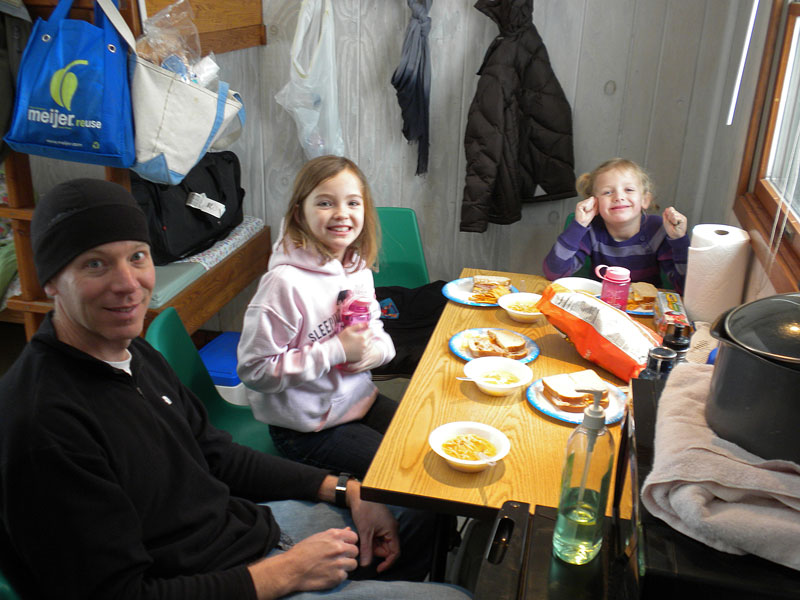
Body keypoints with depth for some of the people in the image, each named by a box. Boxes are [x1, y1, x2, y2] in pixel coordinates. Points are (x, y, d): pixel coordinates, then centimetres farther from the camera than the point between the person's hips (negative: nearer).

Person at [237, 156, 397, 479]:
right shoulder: (285, 282, -24)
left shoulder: (358, 269, 0)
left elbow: (378, 334, 14)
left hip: (359, 400, 7)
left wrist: (372, 350, -11)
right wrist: (337, 350, -25)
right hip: (307, 427, -7)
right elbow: (254, 370, -24)